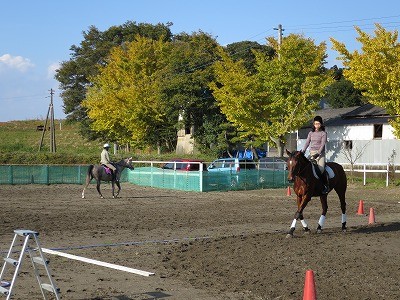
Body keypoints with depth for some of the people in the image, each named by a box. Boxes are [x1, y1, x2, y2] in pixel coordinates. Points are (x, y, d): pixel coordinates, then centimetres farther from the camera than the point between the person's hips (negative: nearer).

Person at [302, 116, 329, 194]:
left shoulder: (323, 133, 1)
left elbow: (323, 144, -7)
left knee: (321, 169, -23)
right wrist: (303, 151, -3)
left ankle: (326, 185, -13)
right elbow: (307, 142, 11)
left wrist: (318, 153, -19)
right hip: (312, 152, 5)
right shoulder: (311, 133, 15)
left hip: (320, 153, -5)